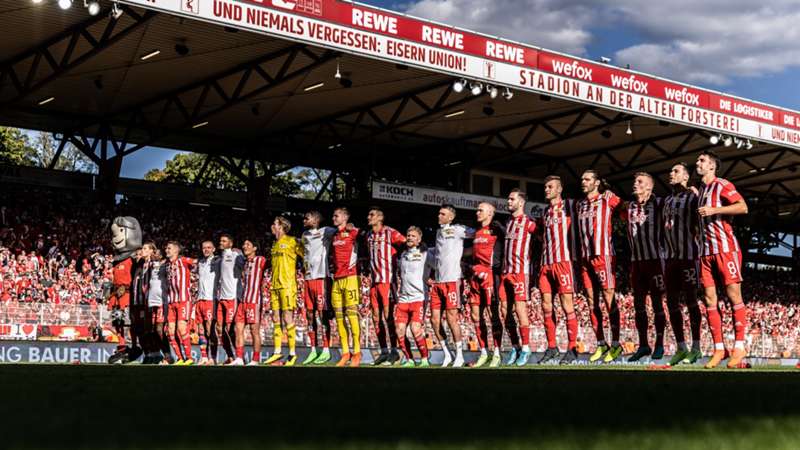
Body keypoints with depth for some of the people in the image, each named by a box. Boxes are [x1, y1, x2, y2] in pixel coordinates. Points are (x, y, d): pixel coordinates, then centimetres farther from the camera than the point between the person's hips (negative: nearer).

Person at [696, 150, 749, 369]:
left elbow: (743, 207, -15)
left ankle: (739, 347, -4)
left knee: (733, 295, -6)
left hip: (725, 248, -8)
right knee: (710, 299, 2)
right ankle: (719, 348, 5)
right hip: (706, 251, 8)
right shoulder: (700, 190, 21)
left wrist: (714, 210, -18)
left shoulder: (722, 185, -2)